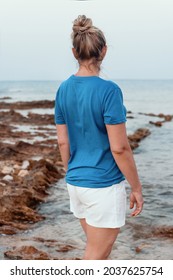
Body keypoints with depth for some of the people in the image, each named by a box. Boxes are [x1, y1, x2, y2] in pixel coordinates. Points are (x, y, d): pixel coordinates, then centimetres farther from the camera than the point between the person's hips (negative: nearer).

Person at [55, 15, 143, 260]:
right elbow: (119, 148, -19)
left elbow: (63, 142, 6)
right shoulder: (108, 90, -19)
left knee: (100, 250, 23)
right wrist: (137, 188, -8)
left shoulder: (64, 89, 0)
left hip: (77, 183, 7)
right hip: (105, 186, -6)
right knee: (95, 258, 7)